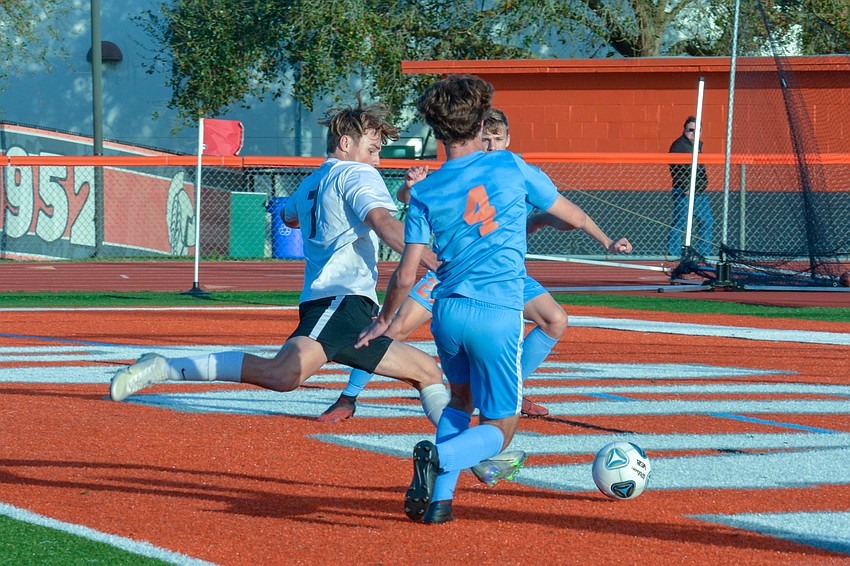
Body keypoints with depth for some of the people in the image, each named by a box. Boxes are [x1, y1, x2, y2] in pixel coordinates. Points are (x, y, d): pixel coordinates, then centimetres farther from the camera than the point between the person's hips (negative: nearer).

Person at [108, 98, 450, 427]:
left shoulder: (310, 184, 27)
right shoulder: (358, 175, 2)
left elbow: (288, 216, 51)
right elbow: (383, 222, -18)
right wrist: (432, 261, -27)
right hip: (341, 299, -11)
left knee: (428, 371, 14)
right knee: (283, 374, -30)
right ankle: (162, 369, -27)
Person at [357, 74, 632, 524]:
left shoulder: (425, 192, 2)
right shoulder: (511, 167, 0)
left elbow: (405, 276, 1)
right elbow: (572, 216, 12)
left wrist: (383, 321, 18)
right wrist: (607, 241, 33)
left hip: (447, 312, 3)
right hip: (499, 315, -3)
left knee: (461, 399, 28)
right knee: (499, 427, 7)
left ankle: (440, 497, 11)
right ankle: (440, 456, -23)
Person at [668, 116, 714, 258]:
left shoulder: (697, 145, 17)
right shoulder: (678, 145, -10)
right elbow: (675, 170, -16)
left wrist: (704, 183, 15)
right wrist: (685, 187, -20)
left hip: (699, 192, 9)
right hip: (684, 192, -9)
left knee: (707, 222, 11)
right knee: (680, 223, -8)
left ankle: (704, 252, 19)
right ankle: (673, 254, -4)